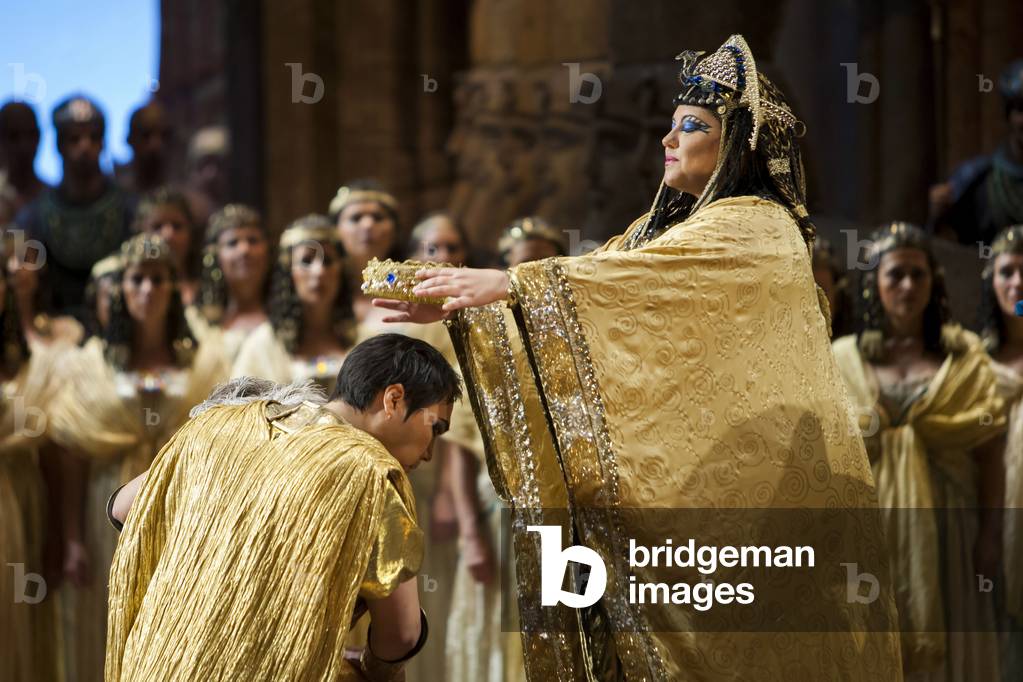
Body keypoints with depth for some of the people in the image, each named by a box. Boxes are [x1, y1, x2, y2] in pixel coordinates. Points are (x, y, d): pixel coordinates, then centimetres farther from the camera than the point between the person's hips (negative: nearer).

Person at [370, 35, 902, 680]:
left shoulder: (756, 228, -11)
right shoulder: (667, 226, 16)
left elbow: (646, 275, -25)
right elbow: (603, 274, 7)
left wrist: (510, 282, -33)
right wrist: (462, 303, -7)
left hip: (743, 490, -8)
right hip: (675, 483, 8)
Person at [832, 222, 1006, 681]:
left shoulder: (964, 355, 5)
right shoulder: (845, 359, 7)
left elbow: (989, 451, 1)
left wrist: (990, 533, -6)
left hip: (945, 528, 0)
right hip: (873, 529, 0)